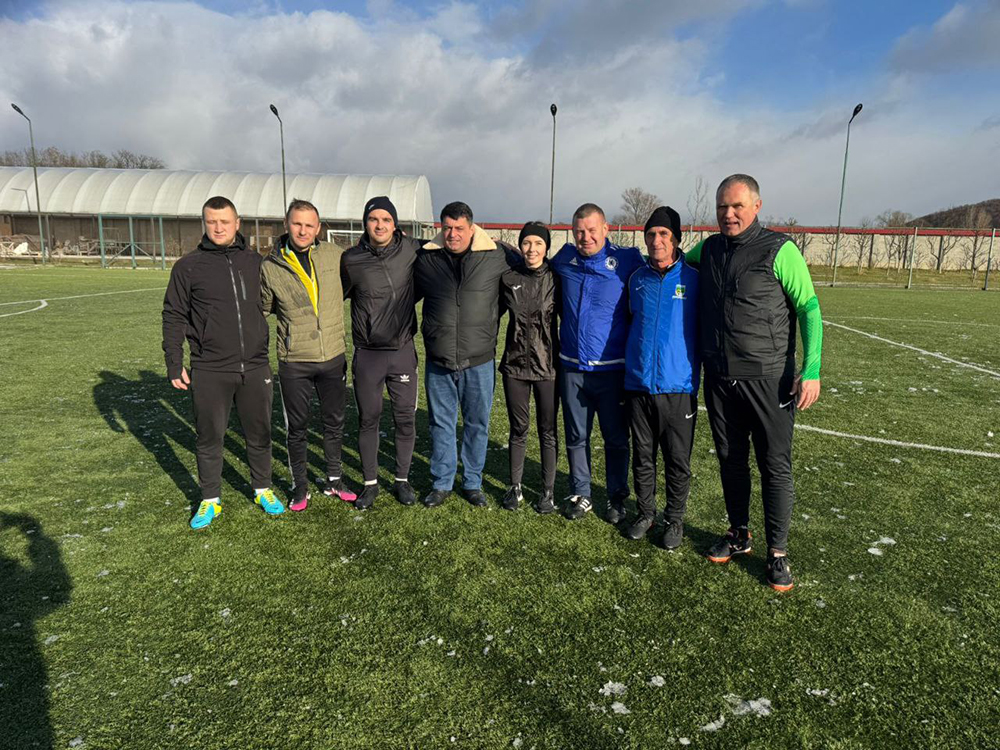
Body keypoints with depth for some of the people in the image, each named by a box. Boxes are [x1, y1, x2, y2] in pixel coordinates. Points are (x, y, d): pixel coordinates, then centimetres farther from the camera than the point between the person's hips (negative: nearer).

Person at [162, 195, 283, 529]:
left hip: (255, 367, 2)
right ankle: (210, 500, 25)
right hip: (209, 372, -2)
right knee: (209, 438, 9)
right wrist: (174, 364, -2)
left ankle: (263, 490, 31)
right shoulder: (188, 266, 0)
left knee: (259, 434, 13)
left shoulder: (255, 262, 6)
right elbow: (174, 317, 2)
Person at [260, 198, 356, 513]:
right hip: (294, 361, -2)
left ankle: (333, 480, 32)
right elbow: (263, 307, 12)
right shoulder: (270, 266, -4)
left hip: (333, 357, 2)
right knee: (297, 427, 10)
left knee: (334, 422, 14)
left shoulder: (333, 255, -2)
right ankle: (300, 486, 27)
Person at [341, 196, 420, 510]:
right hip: (367, 354, 0)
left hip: (403, 351, 1)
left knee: (406, 419, 7)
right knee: (368, 419, 8)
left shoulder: (410, 250, -4)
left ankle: (402, 480, 25)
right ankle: (370, 483, 24)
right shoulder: (351, 259, -6)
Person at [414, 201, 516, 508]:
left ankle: (472, 483, 29)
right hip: (438, 362, 1)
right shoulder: (426, 259, 1)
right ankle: (442, 482, 28)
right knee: (441, 424, 12)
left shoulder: (496, 257, -5)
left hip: (479, 362, -1)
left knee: (477, 424, 11)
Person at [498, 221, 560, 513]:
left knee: (548, 431, 8)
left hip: (547, 366, -1)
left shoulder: (555, 278, -4)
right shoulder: (508, 278, 0)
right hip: (514, 364, 1)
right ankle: (515, 487, 26)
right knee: (518, 429, 11)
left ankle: (548, 490, 22)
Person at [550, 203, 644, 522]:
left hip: (612, 369, -3)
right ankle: (580, 494, 28)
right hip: (572, 367, 3)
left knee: (616, 438, 9)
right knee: (576, 436, 13)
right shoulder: (565, 259, 4)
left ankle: (617, 498, 25)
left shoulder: (627, 260, -7)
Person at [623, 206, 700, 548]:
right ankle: (644, 513, 30)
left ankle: (674, 519, 25)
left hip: (678, 387, -3)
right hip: (639, 385, 3)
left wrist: (697, 373, 3)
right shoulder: (637, 279, 7)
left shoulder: (693, 279, -3)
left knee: (678, 461, 7)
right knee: (642, 456, 14)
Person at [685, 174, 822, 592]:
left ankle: (777, 552, 17)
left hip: (768, 380, -5)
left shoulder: (780, 251, -8)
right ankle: (738, 534, 32)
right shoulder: (708, 250, 8)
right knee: (731, 461, 15)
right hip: (719, 380, 5)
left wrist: (811, 370, -14)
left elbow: (809, 308, -8)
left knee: (775, 466, 3)